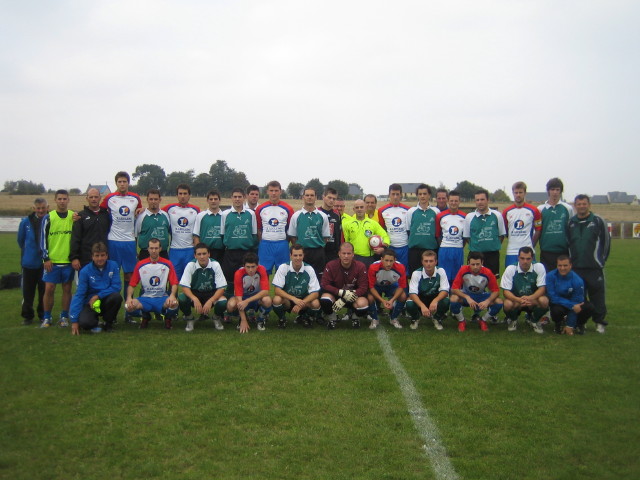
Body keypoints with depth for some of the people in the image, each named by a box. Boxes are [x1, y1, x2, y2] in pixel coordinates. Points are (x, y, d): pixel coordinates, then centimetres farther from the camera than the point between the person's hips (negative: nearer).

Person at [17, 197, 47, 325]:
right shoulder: (26, 222, -4)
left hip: (46, 263, -1)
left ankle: (43, 315, 20)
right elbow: (21, 240, 10)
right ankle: (27, 316, 18)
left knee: (44, 291, 7)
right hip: (29, 262, 1)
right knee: (28, 291, 7)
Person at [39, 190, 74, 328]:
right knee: (49, 289, -2)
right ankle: (46, 318, 10)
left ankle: (64, 317, 16)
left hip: (68, 260, 1)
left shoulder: (74, 217, 5)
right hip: (52, 261, -1)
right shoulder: (48, 218, 2)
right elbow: (43, 238, 1)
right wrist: (46, 258, -4)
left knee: (67, 289, 6)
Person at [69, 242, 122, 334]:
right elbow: (79, 295, -13)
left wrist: (98, 296, -20)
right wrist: (74, 320, -16)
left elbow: (116, 287, -12)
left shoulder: (113, 266, -9)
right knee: (84, 322, -30)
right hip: (90, 303, -2)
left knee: (117, 296, -32)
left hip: (106, 301, 2)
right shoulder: (85, 271, -12)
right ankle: (94, 322, 11)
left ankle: (109, 322, -2)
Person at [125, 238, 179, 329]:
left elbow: (174, 283, -3)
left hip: (162, 298, -1)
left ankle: (168, 318, 4)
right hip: (145, 298, 1)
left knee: (174, 303, -36)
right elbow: (132, 284, 5)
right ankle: (145, 317, 8)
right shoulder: (140, 265, 4)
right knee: (129, 306, -30)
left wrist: (172, 295, -23)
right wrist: (129, 297, -15)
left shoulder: (167, 264, 2)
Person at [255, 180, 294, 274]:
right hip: (265, 245, 0)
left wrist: (286, 241, 3)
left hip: (282, 245, 0)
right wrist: (263, 241, 1)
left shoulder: (287, 209, 2)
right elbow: (258, 228, 8)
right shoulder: (260, 209, 4)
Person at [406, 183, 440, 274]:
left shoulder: (436, 212, 7)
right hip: (414, 249, 0)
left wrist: (437, 244, 7)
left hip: (432, 249, 0)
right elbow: (407, 230, 12)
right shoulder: (411, 211, 6)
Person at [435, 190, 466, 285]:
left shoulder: (464, 217, 4)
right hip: (444, 249, -1)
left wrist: (461, 247, 9)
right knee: (444, 276, 1)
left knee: (457, 277, 8)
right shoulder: (440, 216, 1)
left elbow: (466, 235, 11)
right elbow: (437, 234, 7)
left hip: (459, 250, 1)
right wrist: (442, 244, 2)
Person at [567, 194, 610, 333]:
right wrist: (570, 259, 10)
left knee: (597, 294, 1)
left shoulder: (598, 221, -1)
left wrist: (602, 259, 3)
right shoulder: (570, 223, 9)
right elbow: (567, 242, 16)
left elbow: (606, 241, 2)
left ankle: (600, 322, 13)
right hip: (576, 267, 3)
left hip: (595, 266, -3)